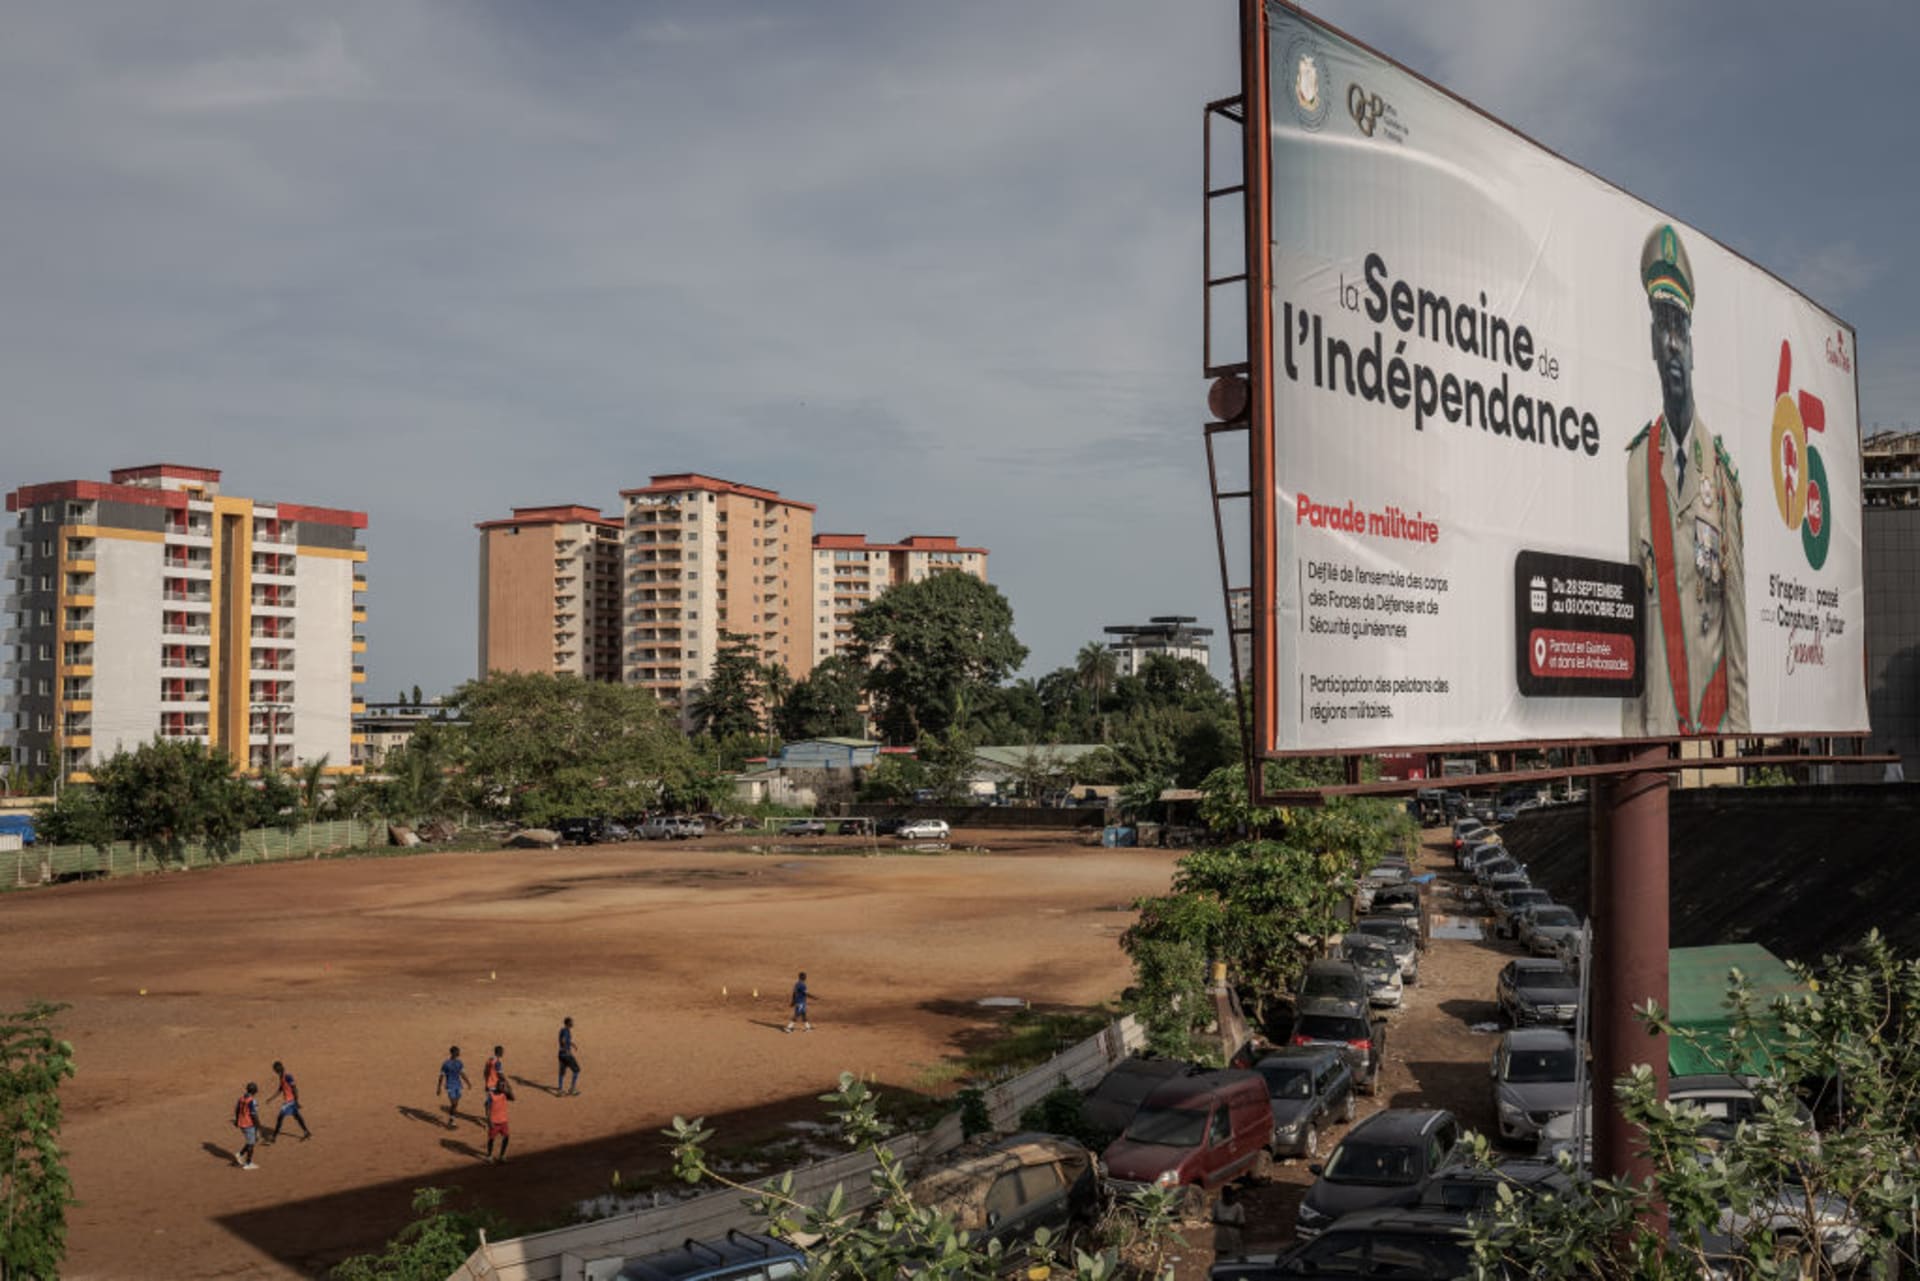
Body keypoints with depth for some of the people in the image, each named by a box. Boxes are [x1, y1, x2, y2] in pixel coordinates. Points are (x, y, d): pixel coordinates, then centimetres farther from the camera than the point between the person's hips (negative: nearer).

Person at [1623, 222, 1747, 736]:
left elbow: (1737, 602, 1)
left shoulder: (1722, 467, 1)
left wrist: (1739, 724, -3)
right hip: (1654, 723, 0)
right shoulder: (1635, 461, 1)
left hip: (1716, 719, 0)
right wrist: (1631, 728, -2)